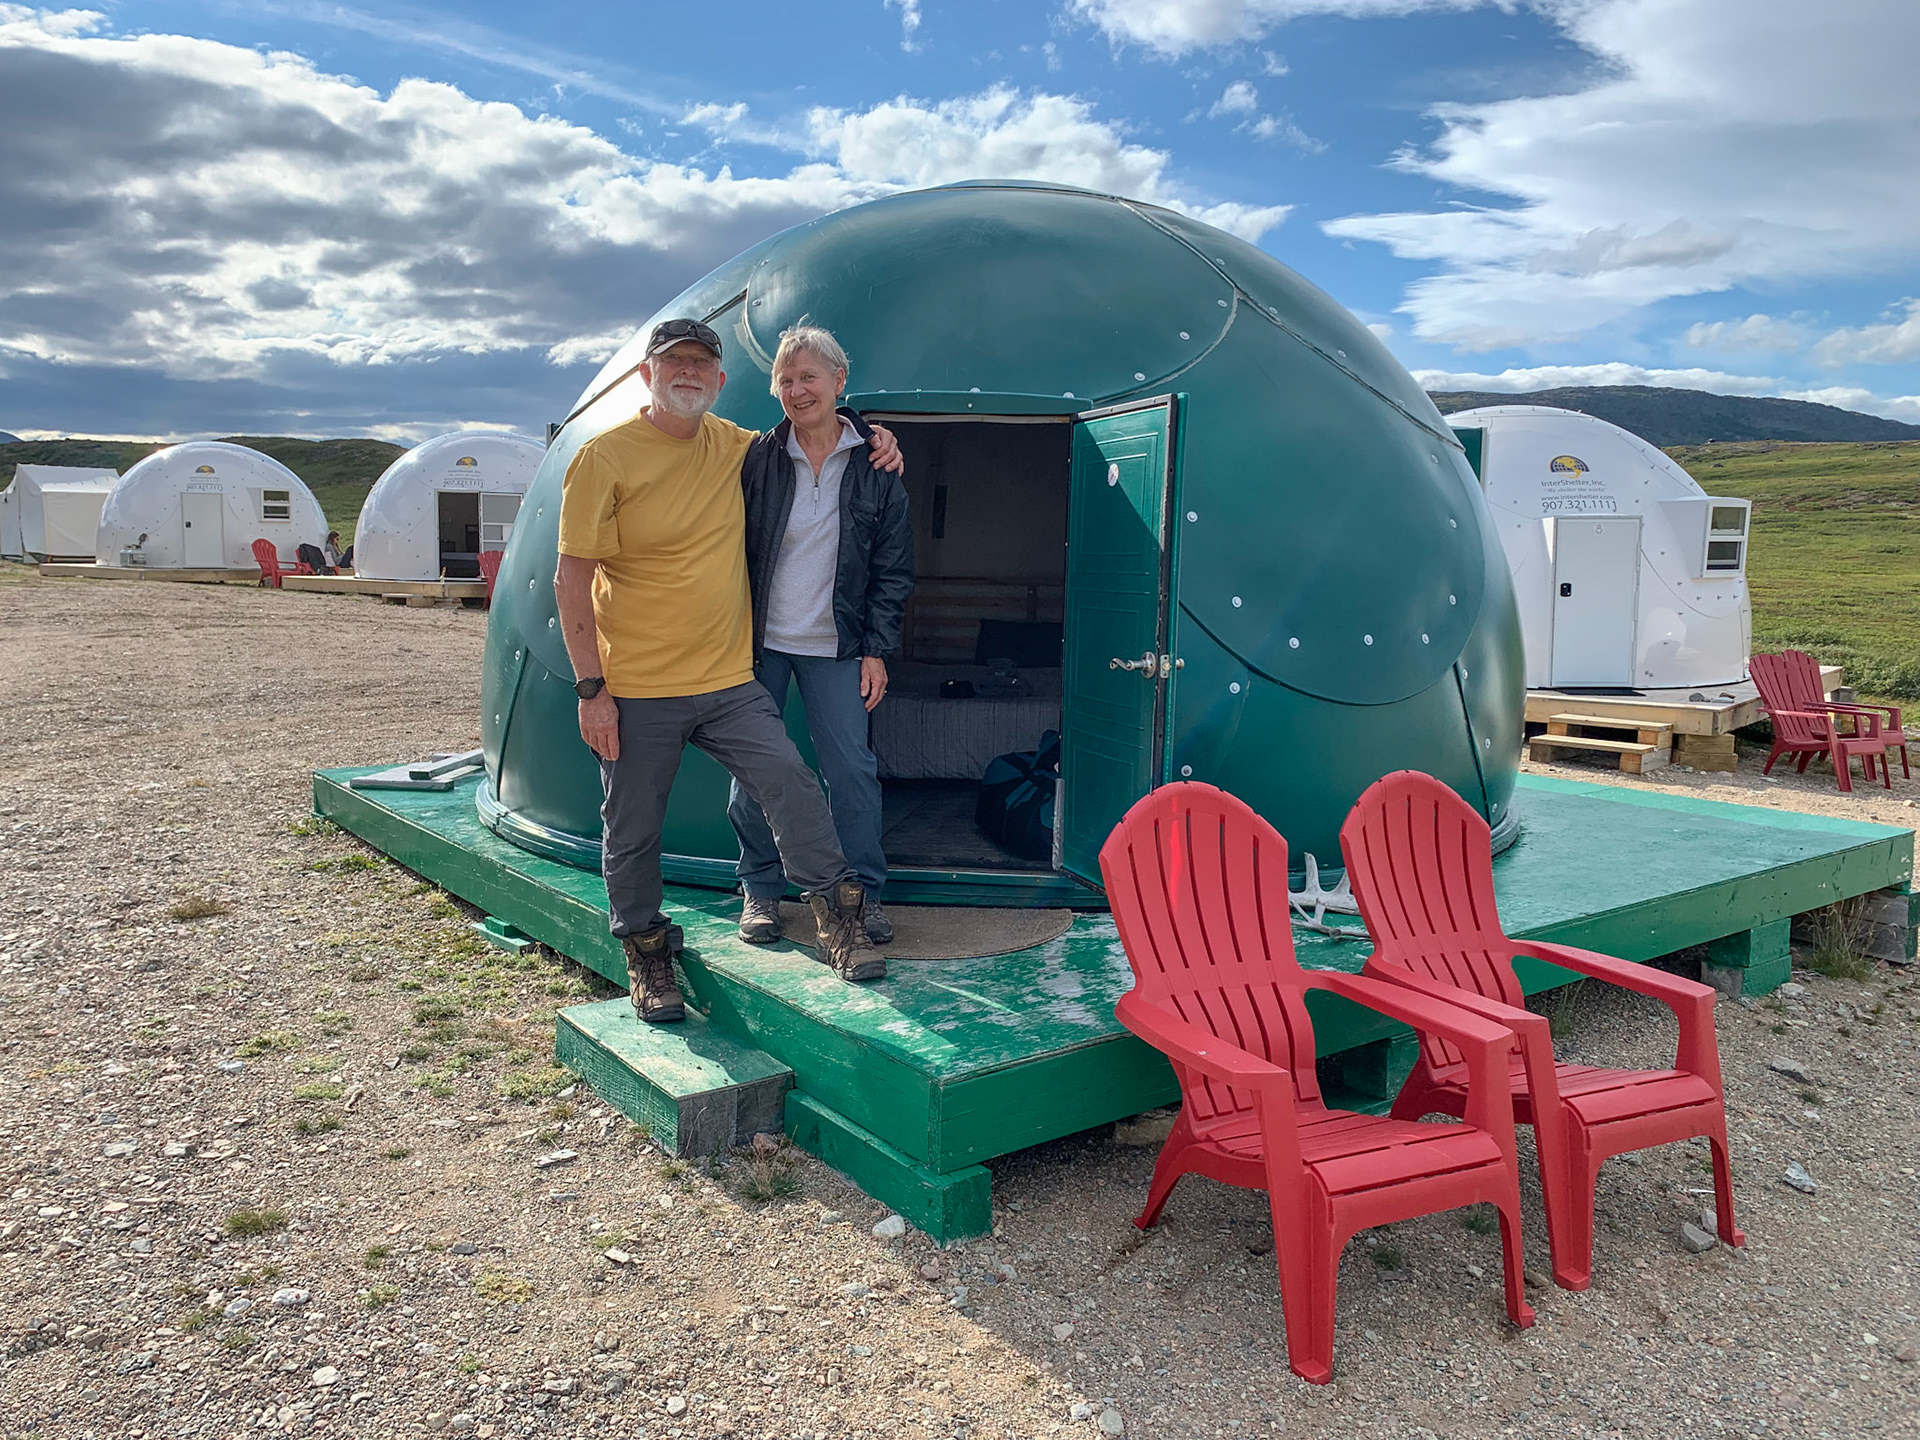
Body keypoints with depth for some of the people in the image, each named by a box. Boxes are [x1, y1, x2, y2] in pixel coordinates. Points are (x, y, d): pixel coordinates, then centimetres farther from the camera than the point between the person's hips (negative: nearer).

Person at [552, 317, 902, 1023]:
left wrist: (867, 439, 8)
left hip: (729, 680, 3)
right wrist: (590, 687, -13)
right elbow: (572, 581, -8)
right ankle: (646, 957, 26)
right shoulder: (605, 457, -8)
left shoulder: (733, 447, 7)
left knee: (789, 780, -11)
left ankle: (839, 920, 0)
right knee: (633, 831, 6)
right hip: (636, 691, -3)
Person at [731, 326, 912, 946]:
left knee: (852, 769, 0)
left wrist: (877, 648, -1)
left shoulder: (876, 465, -1)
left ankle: (865, 891, 16)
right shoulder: (757, 457, -2)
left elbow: (893, 567, 4)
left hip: (834, 646, 0)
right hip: (759, 640, 0)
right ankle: (760, 889, 22)